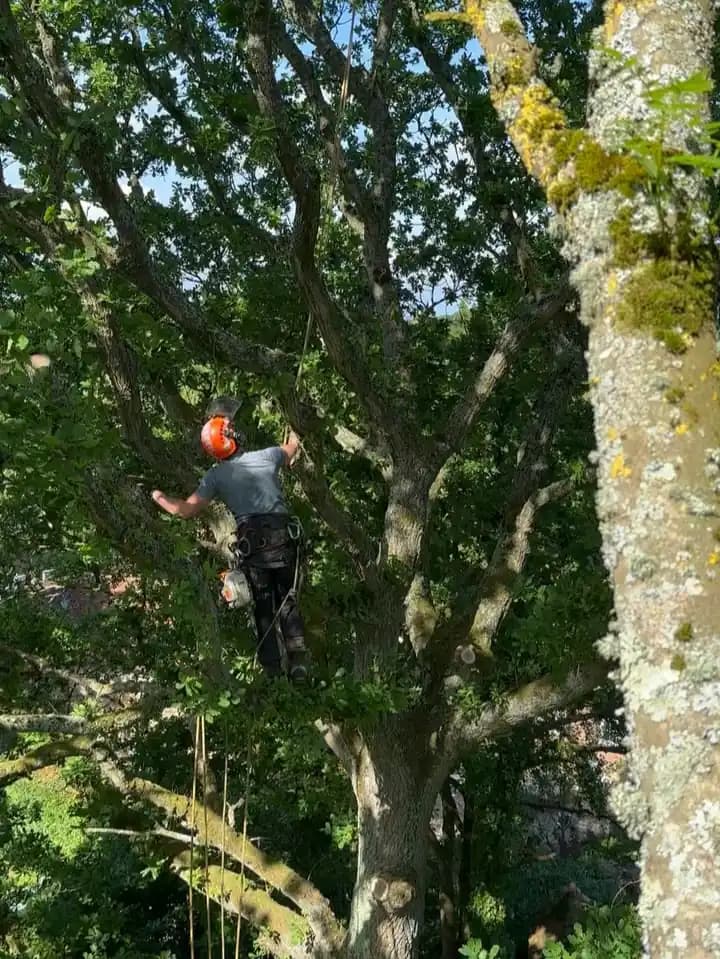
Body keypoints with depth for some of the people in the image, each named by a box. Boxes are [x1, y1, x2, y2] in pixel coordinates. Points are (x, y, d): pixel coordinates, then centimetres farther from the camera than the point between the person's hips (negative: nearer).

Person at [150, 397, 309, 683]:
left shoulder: (215, 476, 3)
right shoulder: (266, 456, 7)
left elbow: (187, 510, 1)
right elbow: (292, 448, 29)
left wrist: (159, 498, 19)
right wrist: (294, 435, 52)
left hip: (252, 544, -1)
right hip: (285, 538, 1)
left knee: (263, 608, 10)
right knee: (288, 603, 11)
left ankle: (273, 669, 7)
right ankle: (298, 664, 3)